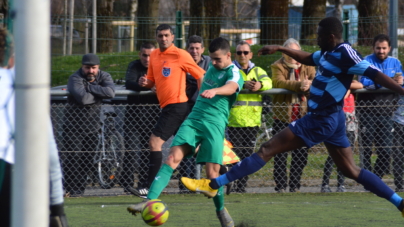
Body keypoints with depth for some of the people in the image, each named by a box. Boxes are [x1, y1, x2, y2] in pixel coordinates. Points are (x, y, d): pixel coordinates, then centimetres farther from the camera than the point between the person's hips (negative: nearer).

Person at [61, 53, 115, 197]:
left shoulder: (104, 77, 2)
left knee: (87, 159, 4)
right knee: (73, 156, -13)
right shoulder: (75, 79, -13)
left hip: (93, 125, 4)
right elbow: (83, 98, -29)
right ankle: (71, 189, -11)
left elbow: (110, 92, -19)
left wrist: (90, 87, -21)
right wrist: (99, 94, -13)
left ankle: (79, 188, 10)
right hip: (74, 124, -4)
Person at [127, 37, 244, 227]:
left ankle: (221, 210, 18)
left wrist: (214, 91, -48)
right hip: (194, 119, 5)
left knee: (212, 172, -9)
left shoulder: (233, 73, -5)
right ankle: (150, 201, -27)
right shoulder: (212, 68, 18)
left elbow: (230, 87, -30)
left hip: (214, 125, -5)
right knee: (173, 157, -15)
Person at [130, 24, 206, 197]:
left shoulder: (180, 55, -9)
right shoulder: (154, 56, 14)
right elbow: (152, 80, 22)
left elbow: (200, 75, -6)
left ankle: (151, 188, -14)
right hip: (167, 105, 8)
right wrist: (145, 82, -1)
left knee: (155, 142, -14)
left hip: (176, 105, -8)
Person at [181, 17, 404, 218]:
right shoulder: (328, 53, 11)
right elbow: (308, 58, 32)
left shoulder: (345, 54, -17)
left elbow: (375, 74, -23)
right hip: (331, 119, 10)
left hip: (321, 120, -10)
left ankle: (213, 184, -4)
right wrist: (280, 49, 31)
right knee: (351, 171, 14)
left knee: (267, 149, -6)